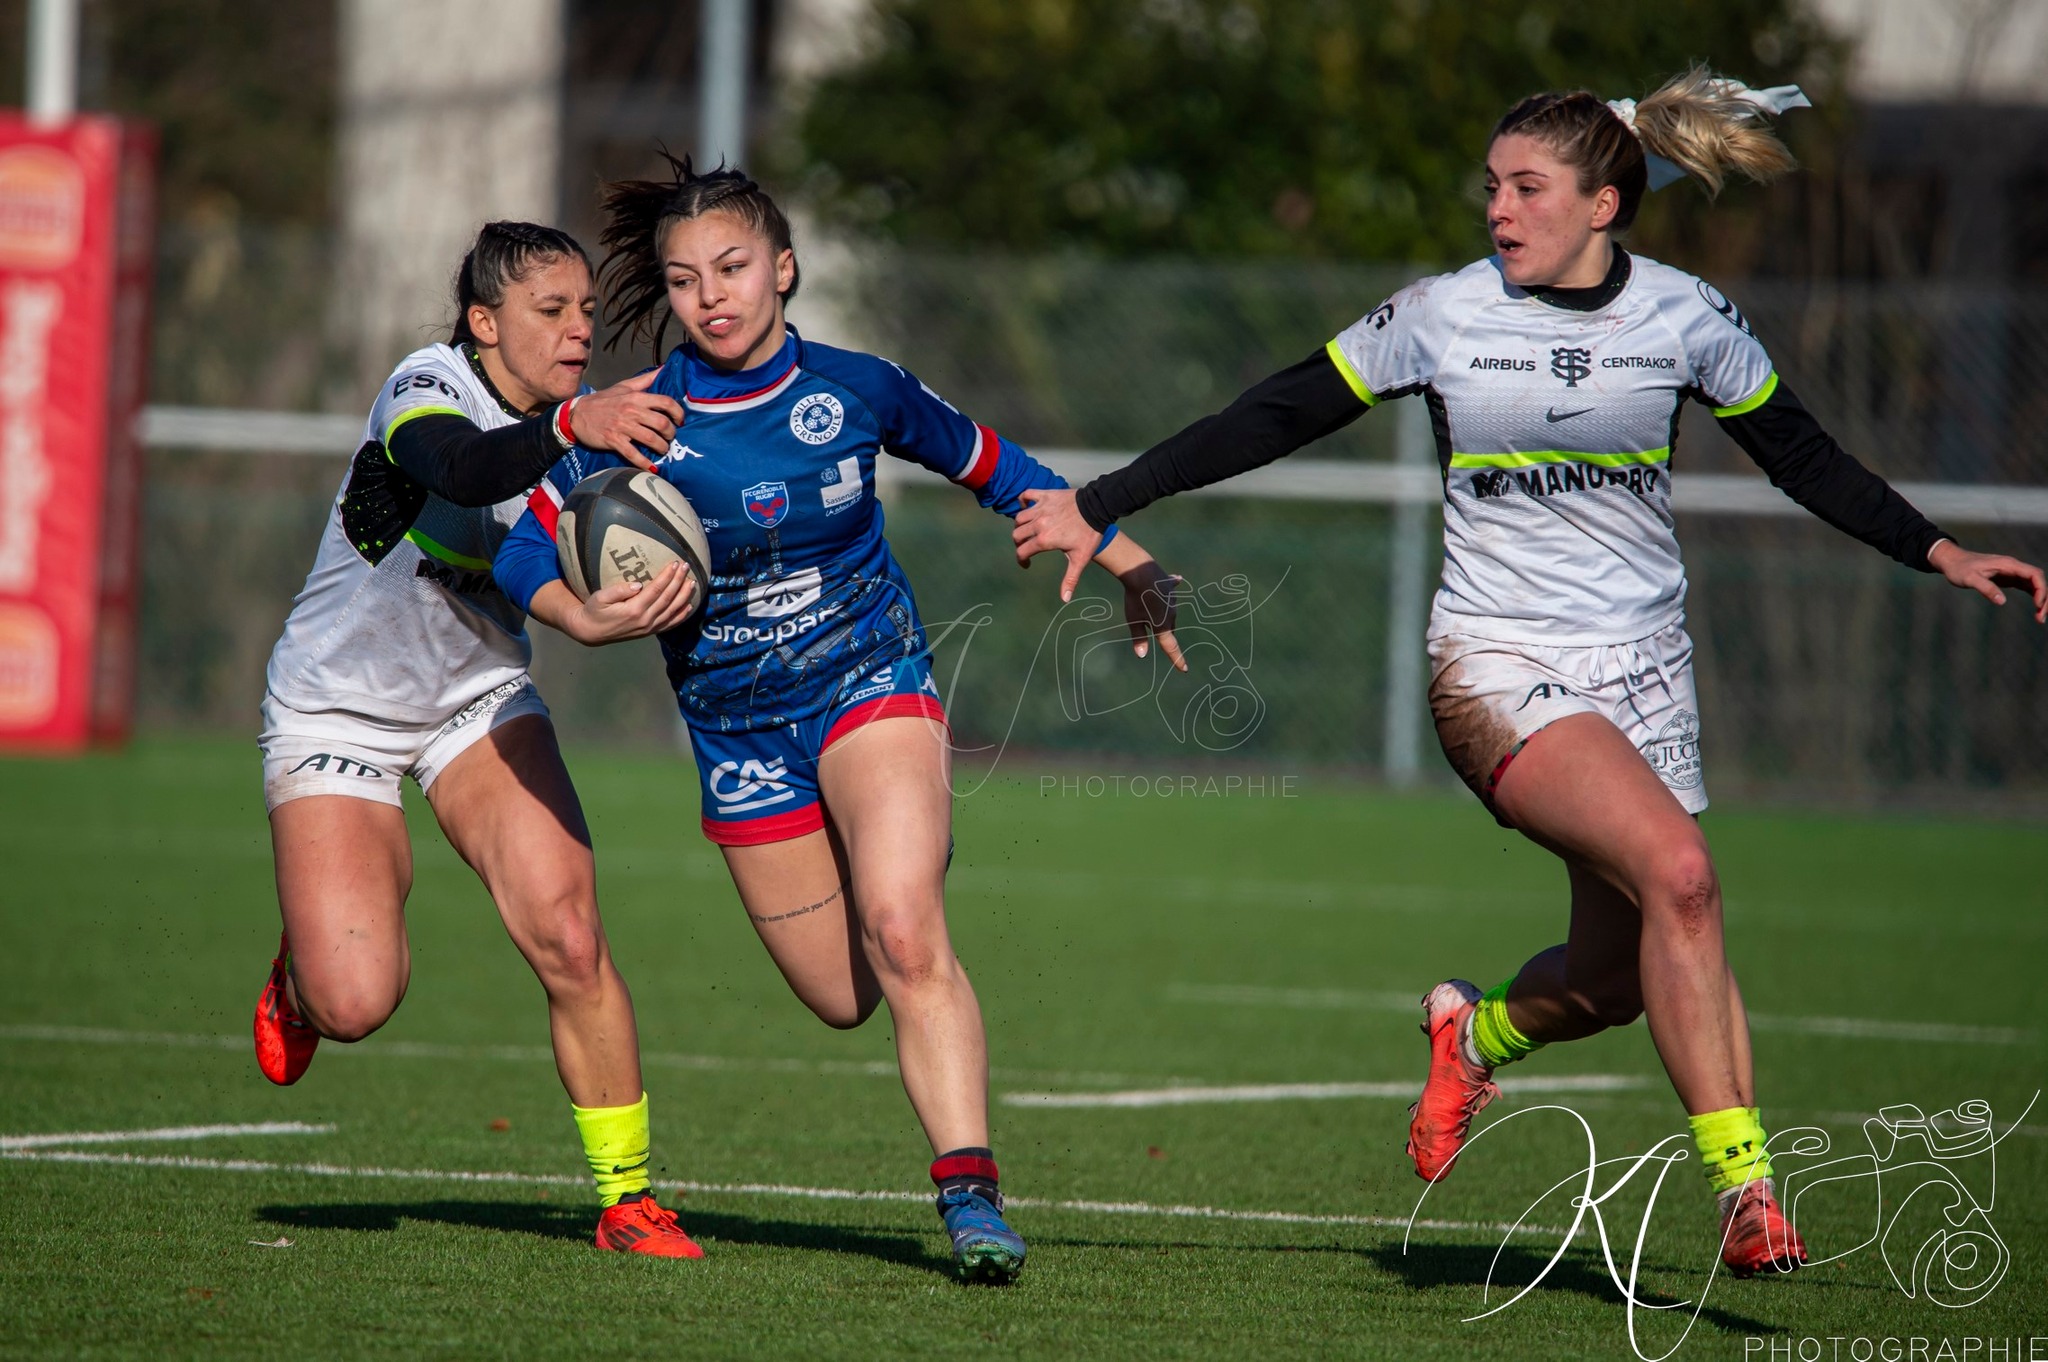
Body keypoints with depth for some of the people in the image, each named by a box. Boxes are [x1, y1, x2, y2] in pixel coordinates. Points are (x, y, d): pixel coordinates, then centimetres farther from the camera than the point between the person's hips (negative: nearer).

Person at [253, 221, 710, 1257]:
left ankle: (626, 1192, -3)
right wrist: (571, 427, -63)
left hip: (481, 698, 5)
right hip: (334, 710, -5)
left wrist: (632, 599, -26)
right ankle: (301, 975, 23)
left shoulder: (571, 429, -5)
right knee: (357, 1003, -16)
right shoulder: (425, 389, -23)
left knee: (569, 939, -17)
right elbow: (460, 469, -46)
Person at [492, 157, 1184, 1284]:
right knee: (841, 997, 8)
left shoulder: (856, 390, -7)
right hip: (738, 732, 2)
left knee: (902, 937, -26)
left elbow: (991, 469, 10)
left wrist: (1128, 562, 12)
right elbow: (524, 551, -2)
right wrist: (594, 619, -23)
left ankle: (969, 1189, -26)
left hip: (872, 683, -1)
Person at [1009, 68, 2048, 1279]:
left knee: (1614, 976, 0)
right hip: (1499, 667, -4)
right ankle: (1746, 1188, -23)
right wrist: (1101, 507, 1)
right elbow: (1274, 420, 2)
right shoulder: (1444, 316, -4)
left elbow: (1805, 460, 14)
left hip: (1642, 666, 4)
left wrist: (1940, 554, 7)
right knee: (1679, 873, -27)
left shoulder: (1685, 317, 2)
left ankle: (1480, 1033, 37)